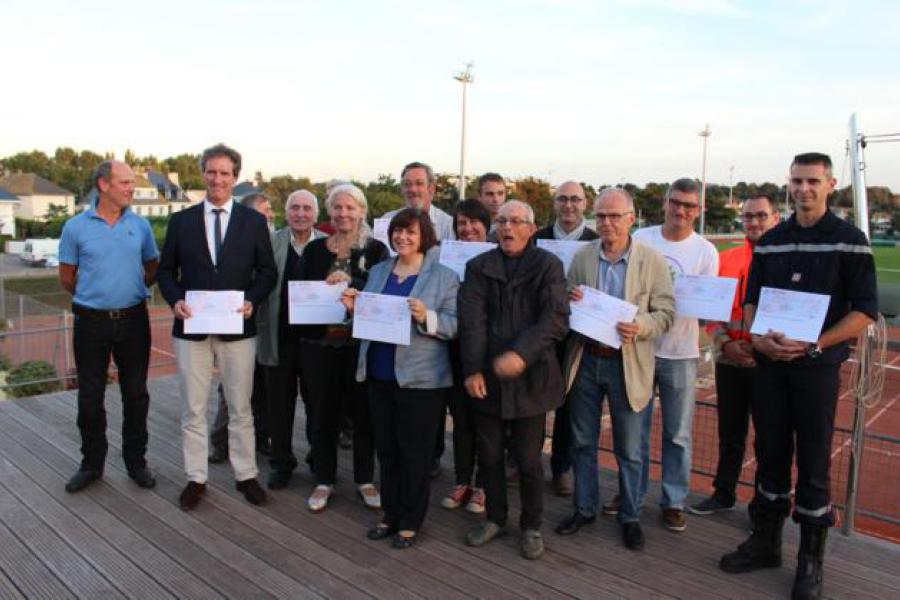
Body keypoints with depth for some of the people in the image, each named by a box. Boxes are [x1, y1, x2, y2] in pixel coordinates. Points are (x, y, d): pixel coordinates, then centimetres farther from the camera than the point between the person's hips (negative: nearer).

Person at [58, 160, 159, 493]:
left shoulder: (140, 225, 2)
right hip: (91, 322, -1)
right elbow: (67, 277, 5)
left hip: (133, 320, 1)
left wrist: (131, 291, 7)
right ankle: (92, 463, 24)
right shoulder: (76, 227, -3)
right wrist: (95, 296, 10)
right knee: (90, 397, 9)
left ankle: (136, 460, 22)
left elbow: (153, 267, 13)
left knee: (136, 394, 8)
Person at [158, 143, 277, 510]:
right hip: (191, 327, 1)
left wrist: (252, 301, -13)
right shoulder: (181, 221, 6)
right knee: (193, 410, 9)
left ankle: (246, 475, 23)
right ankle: (196, 478, 23)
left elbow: (267, 271, 3)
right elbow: (166, 270, 9)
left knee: (240, 408, 9)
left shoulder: (254, 221, 3)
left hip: (237, 327, -1)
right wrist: (175, 300, -10)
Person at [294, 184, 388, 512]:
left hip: (361, 345, -2)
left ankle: (365, 480, 24)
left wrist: (350, 282, -24)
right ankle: (324, 481, 25)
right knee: (323, 413, 10)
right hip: (319, 344, 2)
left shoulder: (376, 250, 1)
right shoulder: (314, 249, 9)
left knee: (363, 412, 7)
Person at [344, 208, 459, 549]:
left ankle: (410, 522, 22)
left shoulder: (444, 277, -5)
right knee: (386, 449, 15)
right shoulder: (378, 271, 12)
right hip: (379, 374, 6)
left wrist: (426, 316, -26)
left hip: (419, 378, -5)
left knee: (415, 453, 6)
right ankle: (391, 514, 31)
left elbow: (455, 326, -10)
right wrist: (355, 308, -3)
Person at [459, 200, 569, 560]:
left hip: (529, 377, -2)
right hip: (487, 377, 3)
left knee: (529, 459, 7)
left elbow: (556, 319, -13)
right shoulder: (478, 267, 7)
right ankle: (495, 518, 34)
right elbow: (471, 321, -3)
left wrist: (521, 354, -25)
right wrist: (472, 370, -13)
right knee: (488, 454, 13)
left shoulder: (548, 266, -1)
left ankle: (531, 526, 27)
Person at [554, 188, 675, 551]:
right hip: (585, 361, 3)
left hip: (627, 364, -3)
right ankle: (584, 508, 31)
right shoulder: (582, 257, 3)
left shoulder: (652, 261, -5)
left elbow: (666, 312, -5)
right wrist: (571, 303, -13)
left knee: (629, 450, 9)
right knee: (583, 442, 14)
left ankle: (630, 517, 27)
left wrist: (641, 327, -25)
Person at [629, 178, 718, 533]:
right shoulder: (640, 240, 1)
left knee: (678, 433, 8)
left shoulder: (705, 251, -1)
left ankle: (674, 501, 23)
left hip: (680, 353, -1)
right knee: (635, 428, 12)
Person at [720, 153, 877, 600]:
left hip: (818, 367, -4)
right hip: (769, 364, 4)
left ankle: (811, 559, 19)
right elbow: (751, 299, 13)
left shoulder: (849, 240, -4)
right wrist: (759, 337, -6)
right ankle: (766, 542, 27)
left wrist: (813, 344, -18)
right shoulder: (770, 241, 9)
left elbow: (865, 311, -7)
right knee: (770, 454, 12)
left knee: (813, 462, 4)